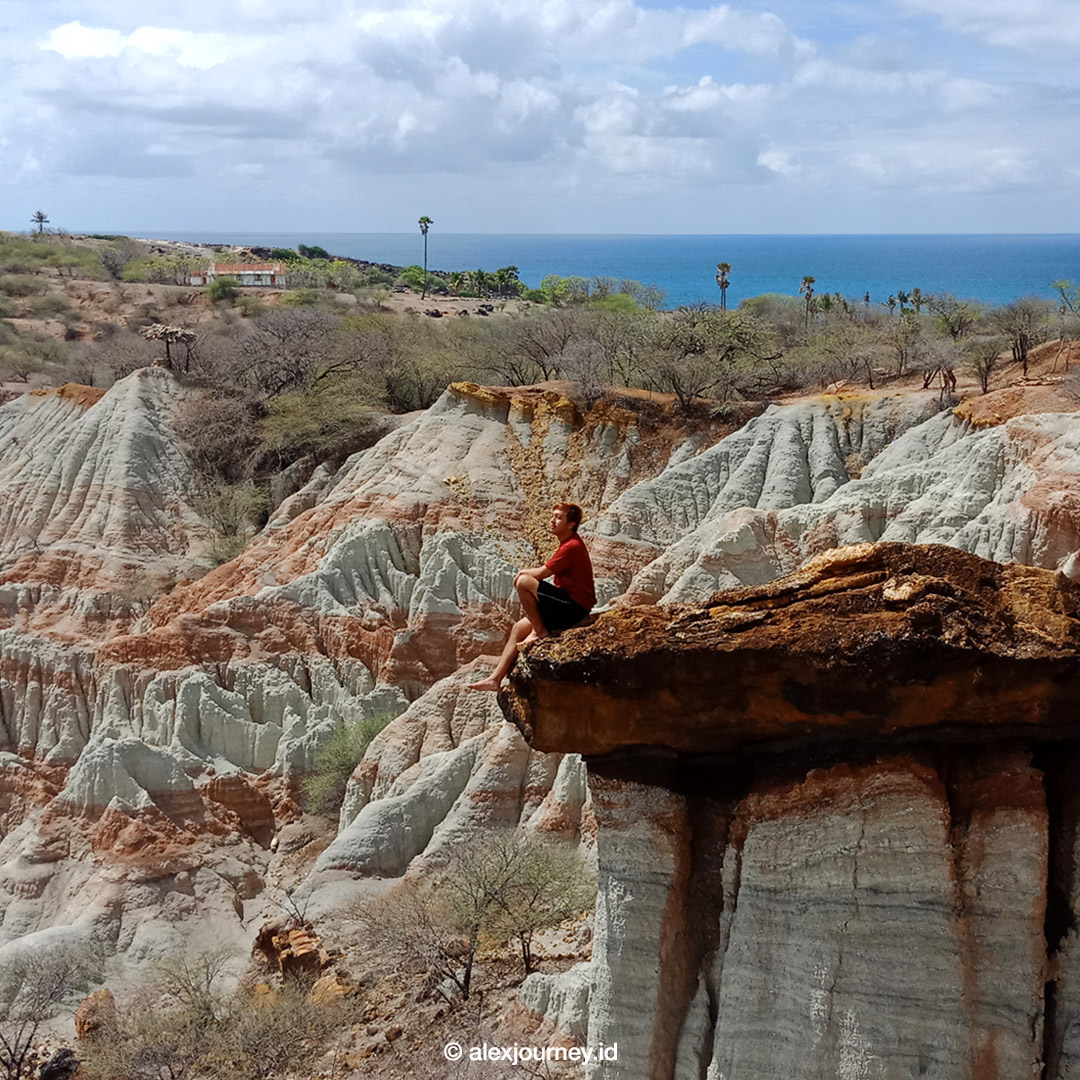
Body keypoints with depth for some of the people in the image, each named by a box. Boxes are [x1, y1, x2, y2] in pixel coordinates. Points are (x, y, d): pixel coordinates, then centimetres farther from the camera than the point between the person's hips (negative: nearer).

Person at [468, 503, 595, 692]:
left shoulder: (572, 546, -15)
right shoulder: (568, 545, 17)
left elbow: (541, 573, -15)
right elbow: (546, 572, 18)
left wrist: (523, 573, 2)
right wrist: (527, 573, 2)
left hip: (575, 606, -10)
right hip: (567, 605, 10)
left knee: (523, 582, -21)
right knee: (518, 628, 9)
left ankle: (540, 632, -7)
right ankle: (496, 679, 11)